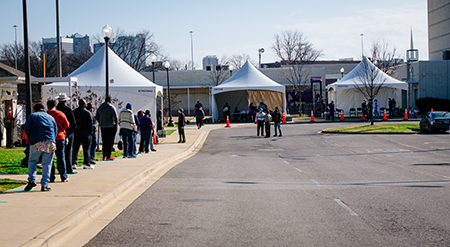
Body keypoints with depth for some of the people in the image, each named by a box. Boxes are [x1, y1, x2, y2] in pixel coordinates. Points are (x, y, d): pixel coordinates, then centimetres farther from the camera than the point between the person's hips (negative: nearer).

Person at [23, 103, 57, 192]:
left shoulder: (33, 116, 13)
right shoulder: (51, 117, 22)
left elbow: (26, 128, 2)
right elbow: (55, 132, 19)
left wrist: (30, 138, 16)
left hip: (37, 143, -2)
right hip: (50, 143, 2)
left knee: (32, 161, 12)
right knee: (47, 164, 5)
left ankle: (32, 180, -3)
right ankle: (44, 185, 1)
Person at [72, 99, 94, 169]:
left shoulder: (74, 112, 7)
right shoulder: (87, 112, -8)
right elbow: (90, 123, -8)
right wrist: (90, 132, 1)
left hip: (76, 132, 4)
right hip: (85, 133, -4)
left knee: (75, 148, 9)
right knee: (86, 148, 0)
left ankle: (74, 163, 7)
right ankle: (86, 164, -3)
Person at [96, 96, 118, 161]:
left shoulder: (100, 108, 9)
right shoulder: (111, 107, -9)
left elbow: (96, 117, 15)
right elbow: (115, 117, -13)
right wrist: (116, 125, -3)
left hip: (102, 126, 6)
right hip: (111, 126, -5)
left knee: (104, 142, 12)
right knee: (110, 142, -2)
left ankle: (104, 156, 12)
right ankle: (108, 156, -4)